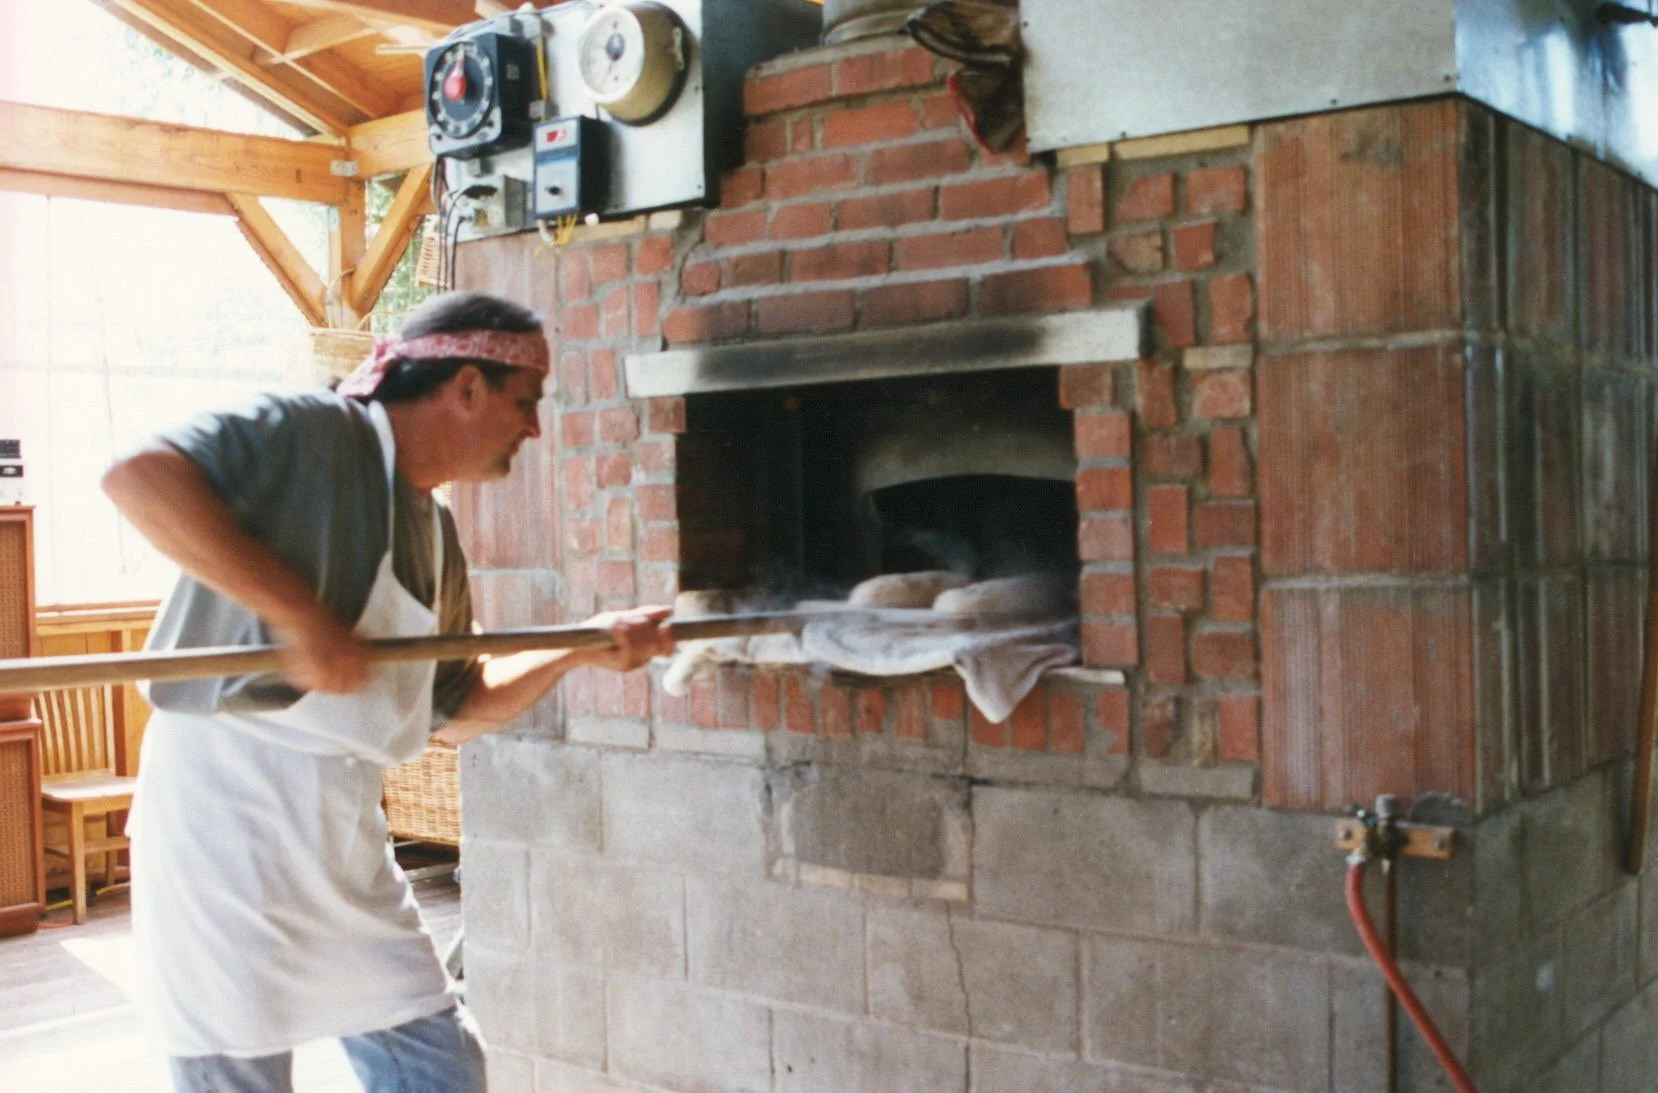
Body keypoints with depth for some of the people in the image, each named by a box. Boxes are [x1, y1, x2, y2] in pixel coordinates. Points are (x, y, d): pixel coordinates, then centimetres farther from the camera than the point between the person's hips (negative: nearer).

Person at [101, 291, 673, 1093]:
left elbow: (455, 710, 21)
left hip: (345, 844, 8)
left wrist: (584, 650, 12)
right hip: (230, 823, -8)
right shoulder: (313, 433, -12)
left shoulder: (436, 537, 13)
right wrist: (300, 614, -28)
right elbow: (138, 477, -27)